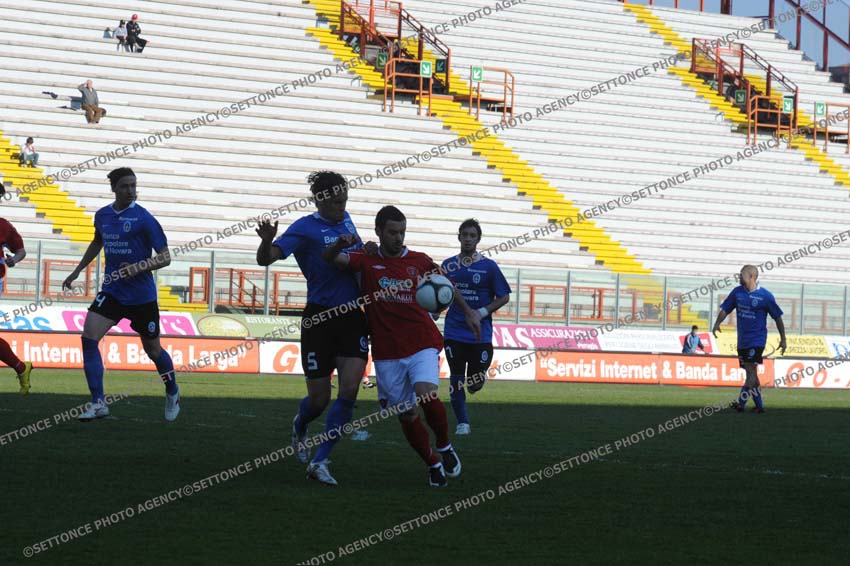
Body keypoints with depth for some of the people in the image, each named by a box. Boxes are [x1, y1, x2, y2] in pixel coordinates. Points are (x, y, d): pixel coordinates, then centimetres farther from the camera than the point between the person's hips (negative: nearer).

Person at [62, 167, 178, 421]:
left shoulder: (144, 219, -11)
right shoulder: (102, 215, 5)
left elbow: (165, 257, -10)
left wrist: (139, 267, -25)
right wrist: (77, 271, 27)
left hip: (141, 295, -4)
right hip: (111, 292, 4)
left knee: (153, 349, 9)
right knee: (88, 337, -17)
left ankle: (172, 393, 39)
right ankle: (98, 403, -13)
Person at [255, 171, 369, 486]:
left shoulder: (346, 221, 9)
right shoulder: (306, 228, -10)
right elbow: (265, 259, -22)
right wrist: (267, 242, -43)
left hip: (352, 318, 5)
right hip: (319, 319, -4)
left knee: (349, 389, -13)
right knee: (319, 398, 2)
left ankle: (319, 463, -6)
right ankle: (299, 429, 40)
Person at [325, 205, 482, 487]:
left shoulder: (419, 261, 6)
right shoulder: (367, 261, 3)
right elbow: (330, 258, -8)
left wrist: (469, 311, 14)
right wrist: (340, 243, -29)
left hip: (422, 344, -1)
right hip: (387, 352, 1)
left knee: (426, 396, -25)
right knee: (406, 415, 4)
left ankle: (445, 447, 0)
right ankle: (433, 465, 24)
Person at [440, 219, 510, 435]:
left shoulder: (488, 266, -3)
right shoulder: (448, 265, 6)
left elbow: (504, 297, -1)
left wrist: (482, 312, -12)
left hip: (480, 334, -2)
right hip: (454, 333, 2)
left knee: (475, 384, 2)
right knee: (457, 380, -4)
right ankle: (462, 423, 8)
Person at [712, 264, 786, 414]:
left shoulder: (765, 296, -8)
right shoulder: (737, 292, 5)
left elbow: (777, 317, -1)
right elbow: (725, 309, 9)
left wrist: (783, 339, 0)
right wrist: (717, 323, -11)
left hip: (757, 339, -6)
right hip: (742, 339, 6)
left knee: (751, 370, -15)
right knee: (750, 372, 9)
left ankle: (741, 403, -21)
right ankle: (759, 405, 17)